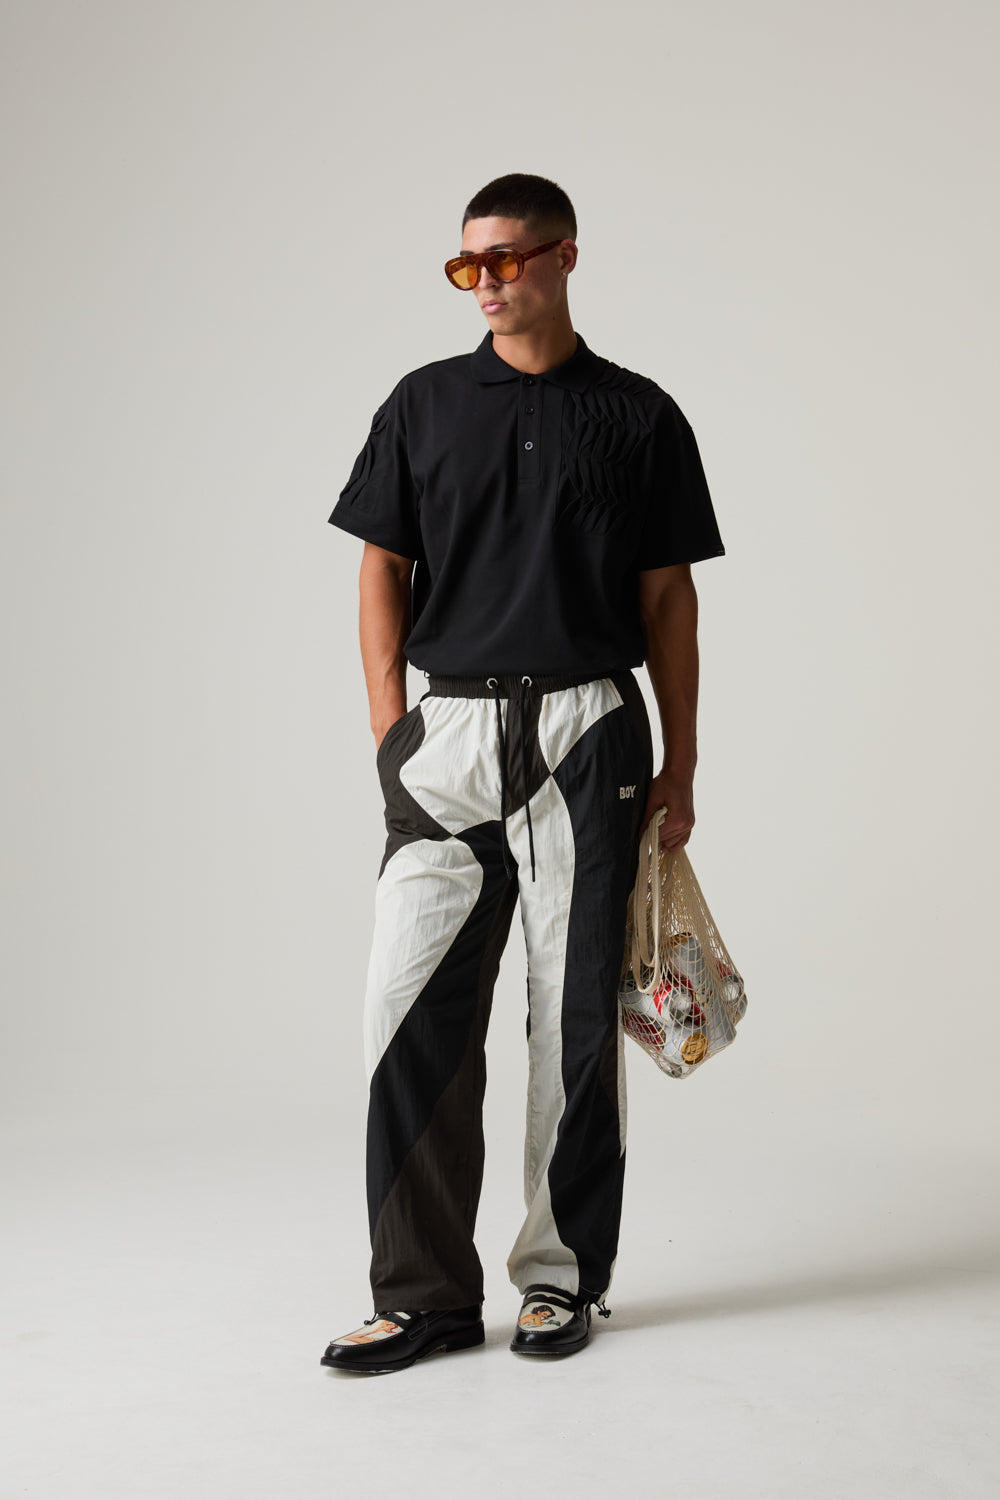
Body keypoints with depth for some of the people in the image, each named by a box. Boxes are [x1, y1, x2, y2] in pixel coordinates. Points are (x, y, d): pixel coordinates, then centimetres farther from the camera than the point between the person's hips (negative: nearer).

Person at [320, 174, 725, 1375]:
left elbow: (668, 600, 7)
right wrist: (391, 726, 0)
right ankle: (426, 1294, 5)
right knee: (412, 1010, -4)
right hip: (446, 736, 1)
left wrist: (679, 768, 4)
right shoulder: (423, 406, 10)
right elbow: (383, 569, 10)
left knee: (576, 1013, 4)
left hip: (587, 734, -1)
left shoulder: (639, 417, 6)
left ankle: (562, 1276, 18)